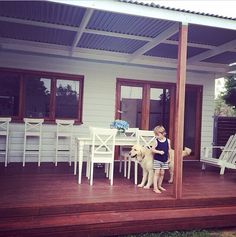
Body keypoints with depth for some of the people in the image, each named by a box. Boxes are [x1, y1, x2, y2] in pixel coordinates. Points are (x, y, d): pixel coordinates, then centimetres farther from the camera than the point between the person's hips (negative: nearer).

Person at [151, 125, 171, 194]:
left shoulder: (168, 141, -4)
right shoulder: (156, 141, -10)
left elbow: (169, 150, 5)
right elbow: (152, 149, -8)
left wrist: (168, 158, 6)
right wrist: (159, 152, -22)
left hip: (165, 160, 3)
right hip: (157, 160, -3)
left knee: (162, 173, 12)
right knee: (157, 173, -4)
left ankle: (159, 185, 28)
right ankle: (155, 187, 0)